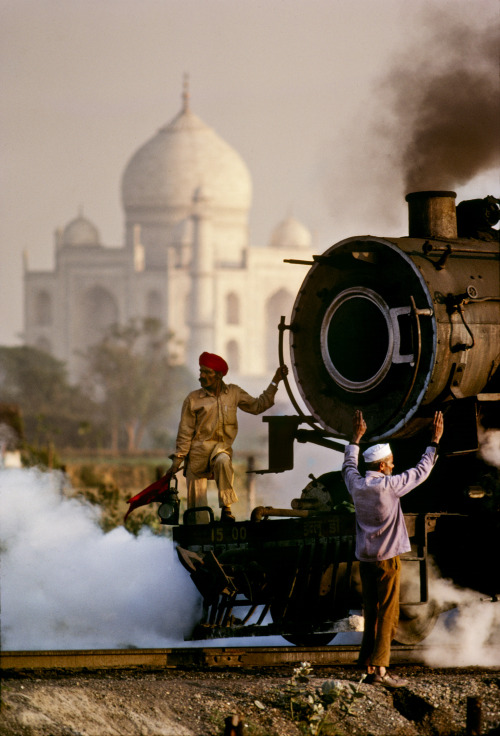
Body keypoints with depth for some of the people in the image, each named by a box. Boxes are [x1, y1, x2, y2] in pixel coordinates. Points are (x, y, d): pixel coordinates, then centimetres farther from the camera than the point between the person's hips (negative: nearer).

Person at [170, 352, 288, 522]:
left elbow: (257, 406, 15)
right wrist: (178, 458, -1)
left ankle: (226, 508, -30)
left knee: (223, 462, -37)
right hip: (198, 449, 0)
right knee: (196, 502, -6)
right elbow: (185, 432, 3)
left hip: (221, 446, 0)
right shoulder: (193, 399, 1)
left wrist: (275, 382, 12)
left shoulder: (233, 393, 9)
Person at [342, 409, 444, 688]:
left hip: (365, 558, 6)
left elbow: (349, 466, 25)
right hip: (387, 559, -6)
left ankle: (368, 665, 10)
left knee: (371, 613, 11)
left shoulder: (357, 485, 1)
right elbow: (422, 471, -4)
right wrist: (435, 441, 7)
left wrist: (357, 438, 36)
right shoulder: (390, 486, -14)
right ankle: (380, 667, -11)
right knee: (387, 615, -5)